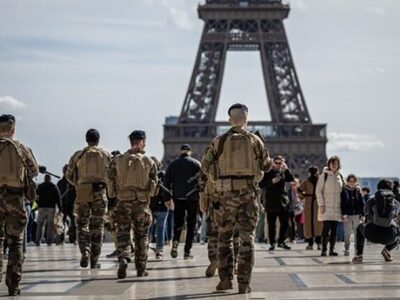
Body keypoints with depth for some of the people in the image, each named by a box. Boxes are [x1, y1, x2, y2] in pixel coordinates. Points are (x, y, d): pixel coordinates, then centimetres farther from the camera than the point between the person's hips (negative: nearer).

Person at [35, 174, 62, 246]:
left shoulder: (40, 186, 5)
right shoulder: (54, 187, 4)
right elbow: (58, 198, 1)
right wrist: (60, 208, 2)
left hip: (42, 207, 0)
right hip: (51, 208, 0)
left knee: (40, 224, 5)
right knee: (50, 224, 2)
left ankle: (38, 241, -1)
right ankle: (49, 241, -3)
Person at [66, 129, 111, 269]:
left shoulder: (78, 155, 2)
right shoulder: (106, 155, 3)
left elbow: (69, 175, 5)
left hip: (82, 194, 0)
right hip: (100, 193, 0)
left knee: (82, 225, 11)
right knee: (97, 227, 7)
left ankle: (85, 252, -12)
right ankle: (94, 261, 7)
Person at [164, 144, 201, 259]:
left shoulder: (173, 164, 7)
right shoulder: (196, 163, 1)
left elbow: (166, 182, 5)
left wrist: (167, 198, 11)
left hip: (178, 198, 2)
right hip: (192, 198, -2)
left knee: (178, 222, 13)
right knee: (191, 225, 6)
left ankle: (175, 241, -16)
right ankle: (187, 251, 3)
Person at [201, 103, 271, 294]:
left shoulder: (219, 141, 0)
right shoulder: (255, 140, 1)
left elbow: (206, 165, 0)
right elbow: (266, 165, 8)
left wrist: (216, 181, 14)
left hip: (227, 193, 0)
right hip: (249, 193, 0)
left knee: (224, 237, 13)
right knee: (247, 238, 3)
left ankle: (226, 278, 8)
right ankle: (244, 283, -1)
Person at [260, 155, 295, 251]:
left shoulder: (283, 172, 11)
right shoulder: (267, 172, 1)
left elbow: (291, 179, -3)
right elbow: (262, 184, -7)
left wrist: (286, 169, -11)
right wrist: (271, 182, -21)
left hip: (282, 202, 3)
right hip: (271, 202, -3)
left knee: (285, 223, 3)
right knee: (271, 224, -1)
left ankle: (281, 241, 17)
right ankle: (272, 243, 8)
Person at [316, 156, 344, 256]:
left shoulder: (340, 176, 11)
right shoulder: (324, 176, -2)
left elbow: (343, 191, 17)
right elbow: (318, 191, -3)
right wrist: (321, 205, -10)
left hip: (337, 207, 4)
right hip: (326, 207, -4)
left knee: (334, 229, 4)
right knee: (326, 228, -10)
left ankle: (332, 249, 9)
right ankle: (324, 249, -6)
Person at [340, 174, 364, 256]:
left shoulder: (358, 190, 6)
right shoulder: (344, 191, 0)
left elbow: (361, 203, 6)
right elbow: (342, 204, -4)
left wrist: (362, 214, -2)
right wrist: (344, 214, -13)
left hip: (357, 215, 2)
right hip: (347, 215, -2)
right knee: (347, 234, -5)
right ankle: (347, 249, 2)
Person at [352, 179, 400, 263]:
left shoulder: (371, 201, 16)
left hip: (372, 235, 0)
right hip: (389, 237, 0)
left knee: (360, 227, 37)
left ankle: (358, 255, 18)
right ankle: (387, 249, 8)